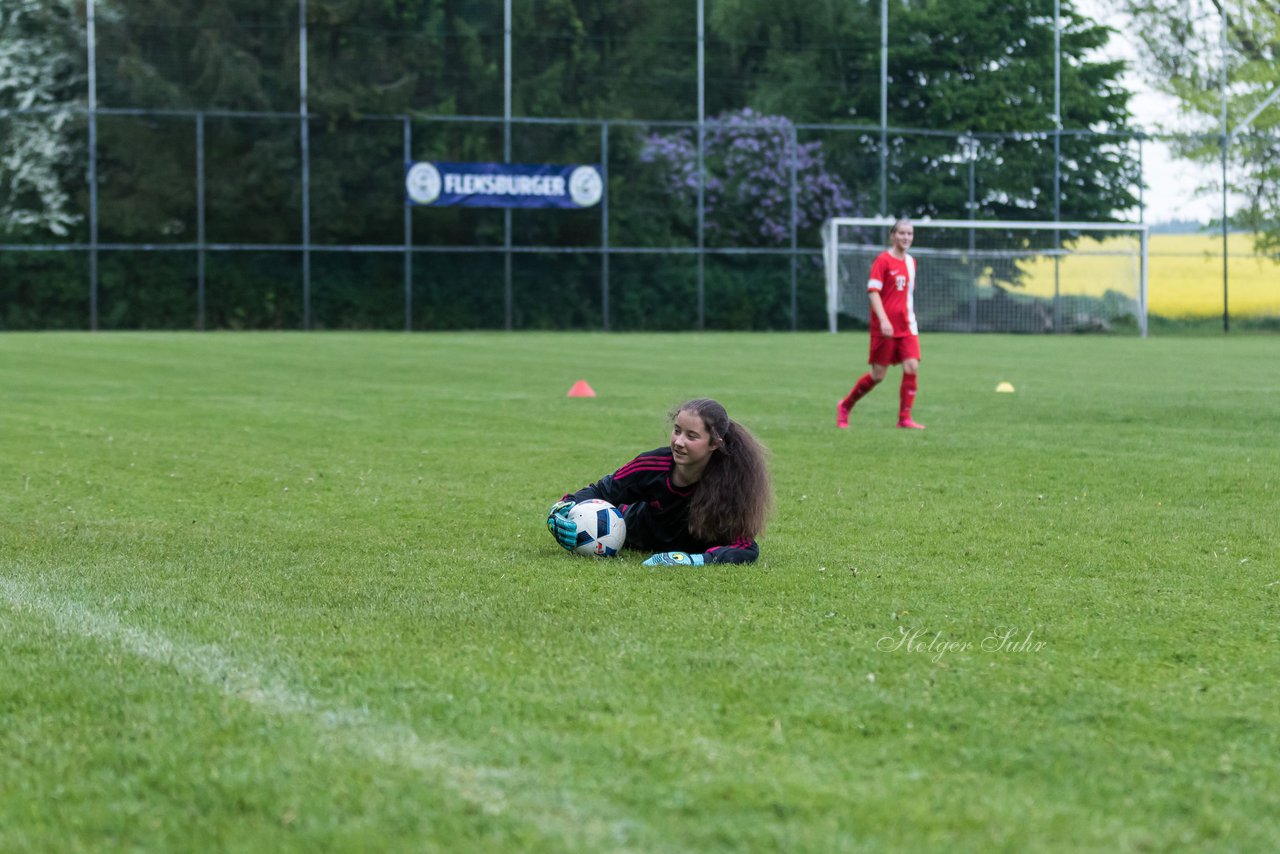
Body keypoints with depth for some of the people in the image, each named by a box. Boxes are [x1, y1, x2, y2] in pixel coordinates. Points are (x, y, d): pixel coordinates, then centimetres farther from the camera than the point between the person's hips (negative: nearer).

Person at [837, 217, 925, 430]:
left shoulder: (911, 262, 12)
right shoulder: (883, 260, -9)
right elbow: (873, 291, -15)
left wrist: (911, 319, 17)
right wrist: (883, 320, -24)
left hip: (906, 326, 6)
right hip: (885, 326, -6)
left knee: (912, 367, -10)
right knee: (878, 374, -1)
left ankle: (904, 418, -3)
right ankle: (844, 407, 19)